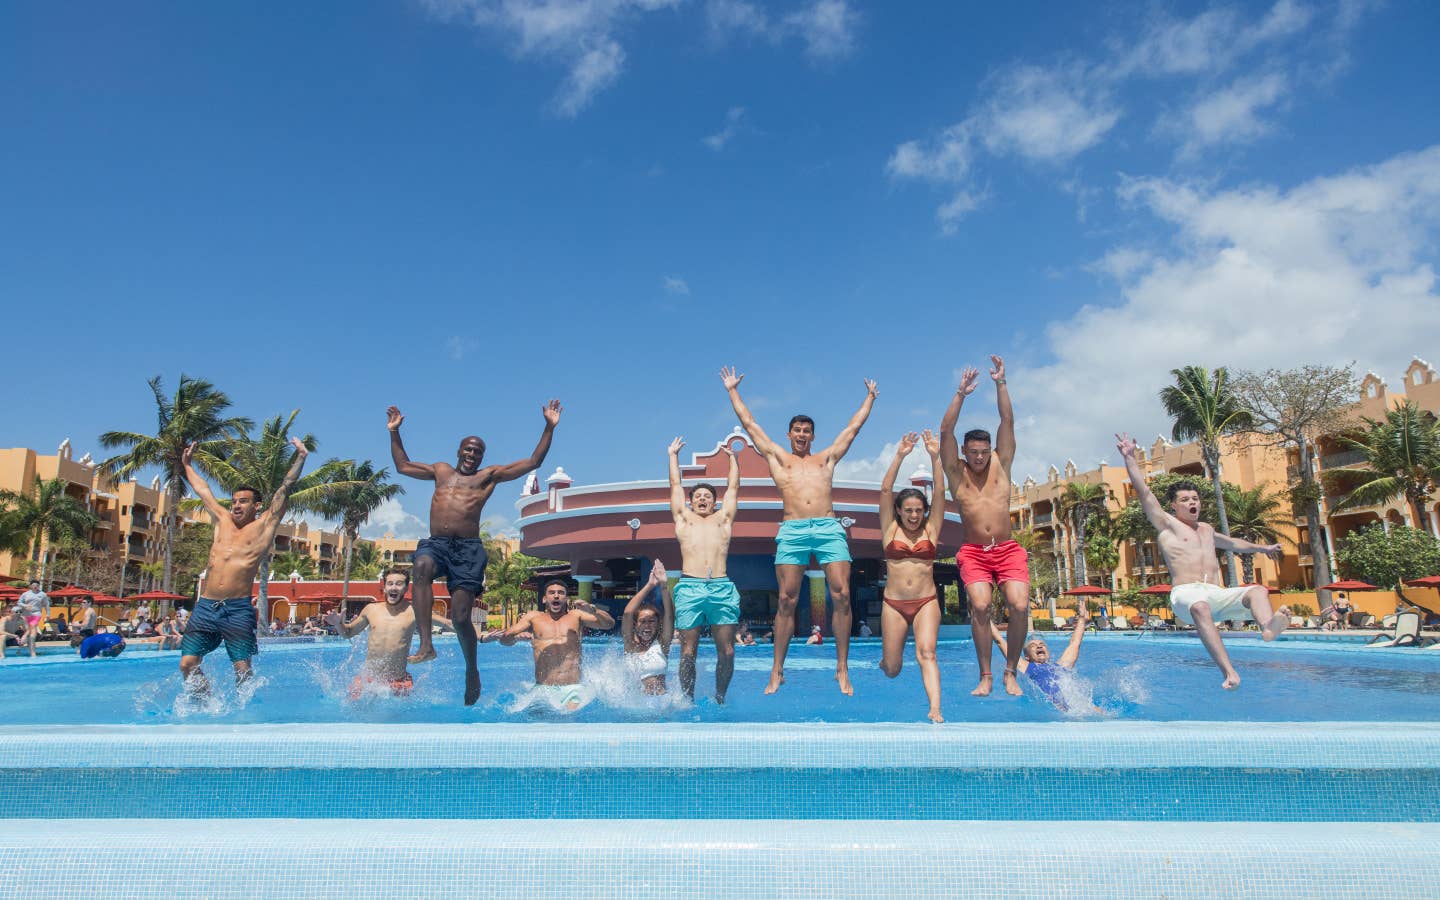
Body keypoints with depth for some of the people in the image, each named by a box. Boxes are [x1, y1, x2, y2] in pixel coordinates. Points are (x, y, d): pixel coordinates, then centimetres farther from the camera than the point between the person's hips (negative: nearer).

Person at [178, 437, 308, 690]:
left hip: (238, 609, -4)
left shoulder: (263, 526, 6)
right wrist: (187, 464, 40)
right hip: (205, 606, 5)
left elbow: (285, 489, 1)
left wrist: (300, 458, -2)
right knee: (187, 664, 0)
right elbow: (202, 489, 31)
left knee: (242, 668, -5)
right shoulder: (222, 520, 18)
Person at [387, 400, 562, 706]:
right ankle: (425, 645, -39)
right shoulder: (441, 470, 27)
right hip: (435, 544, 2)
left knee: (461, 617, -9)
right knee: (421, 567, -36)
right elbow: (403, 466, 38)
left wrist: (549, 429, 9)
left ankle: (471, 671, 15)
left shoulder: (490, 475, 17)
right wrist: (394, 433, 35)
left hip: (468, 548, -2)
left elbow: (533, 462, 14)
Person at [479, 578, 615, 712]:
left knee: (573, 713, -27)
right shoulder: (534, 617, 15)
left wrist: (592, 611, -17)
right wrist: (517, 637, -16)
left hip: (573, 688, -1)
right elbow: (504, 639, 8)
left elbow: (610, 624, 3)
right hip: (543, 689, 2)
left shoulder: (576, 615, 13)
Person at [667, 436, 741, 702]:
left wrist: (732, 456, 40)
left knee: (726, 650, -2)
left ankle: (719, 698, 12)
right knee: (688, 651, -3)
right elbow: (675, 485, 31)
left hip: (722, 588, 1)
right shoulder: (683, 519, 24)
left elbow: (733, 487, 31)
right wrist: (673, 455, 40)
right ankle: (687, 700, 5)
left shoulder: (723, 519, 25)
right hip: (689, 587, -1)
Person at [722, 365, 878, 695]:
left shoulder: (826, 458, 25)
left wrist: (870, 397, 41)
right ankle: (777, 672, 1)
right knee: (787, 600, -5)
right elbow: (750, 424, 25)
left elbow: (853, 427, 33)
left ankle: (842, 669, -2)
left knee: (841, 595, -9)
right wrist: (733, 391, 29)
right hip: (793, 531, -1)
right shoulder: (777, 457, 22)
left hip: (829, 528, 1)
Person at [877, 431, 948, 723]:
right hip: (894, 604, 0)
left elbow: (940, 493, -3)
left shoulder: (931, 530, 6)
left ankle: (935, 710, -26)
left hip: (926, 603, 0)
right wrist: (900, 456, -10)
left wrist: (935, 457, -11)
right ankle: (887, 657, 40)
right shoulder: (890, 530, 4)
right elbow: (885, 490, -4)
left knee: (926, 653, -20)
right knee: (892, 669, 4)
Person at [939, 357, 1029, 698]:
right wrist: (961, 393, -7)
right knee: (980, 605, -22)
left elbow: (1008, 422, 5)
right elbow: (946, 430, -3)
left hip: (1008, 550, 1)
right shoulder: (956, 472, 7)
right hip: (973, 552, -1)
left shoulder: (1001, 465, 12)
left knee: (1020, 605, -18)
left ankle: (1011, 672, 0)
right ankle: (985, 676, -9)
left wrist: (1000, 383, 1)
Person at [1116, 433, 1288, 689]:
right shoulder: (1167, 525, 10)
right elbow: (1144, 492, 0)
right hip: (1186, 593, -6)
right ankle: (1229, 672, -54)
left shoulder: (1205, 529, 30)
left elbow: (1232, 543, 52)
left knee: (1258, 591, -21)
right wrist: (1129, 458, -5)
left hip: (1217, 594, 7)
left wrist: (1262, 548, 64)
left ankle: (1268, 626, -53)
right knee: (1200, 607, -40)